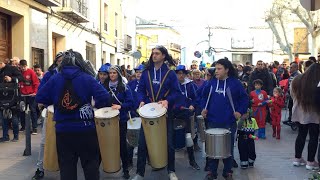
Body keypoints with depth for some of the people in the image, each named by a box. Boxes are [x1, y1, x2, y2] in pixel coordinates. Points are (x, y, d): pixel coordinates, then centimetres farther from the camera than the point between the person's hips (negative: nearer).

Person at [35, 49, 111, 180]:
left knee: (66, 166, 11)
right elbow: (104, 97, -14)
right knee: (90, 164, 10)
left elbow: (40, 98, 3)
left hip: (63, 130, 2)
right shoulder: (87, 78, -5)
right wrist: (97, 106, 6)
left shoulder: (54, 79, 1)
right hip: (86, 129, -2)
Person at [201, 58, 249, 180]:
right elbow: (204, 96, 15)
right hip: (213, 121, 2)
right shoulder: (212, 82, 4)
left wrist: (240, 111, -9)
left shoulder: (235, 83, -4)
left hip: (229, 122, -2)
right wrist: (204, 108, 1)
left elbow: (244, 98, 1)